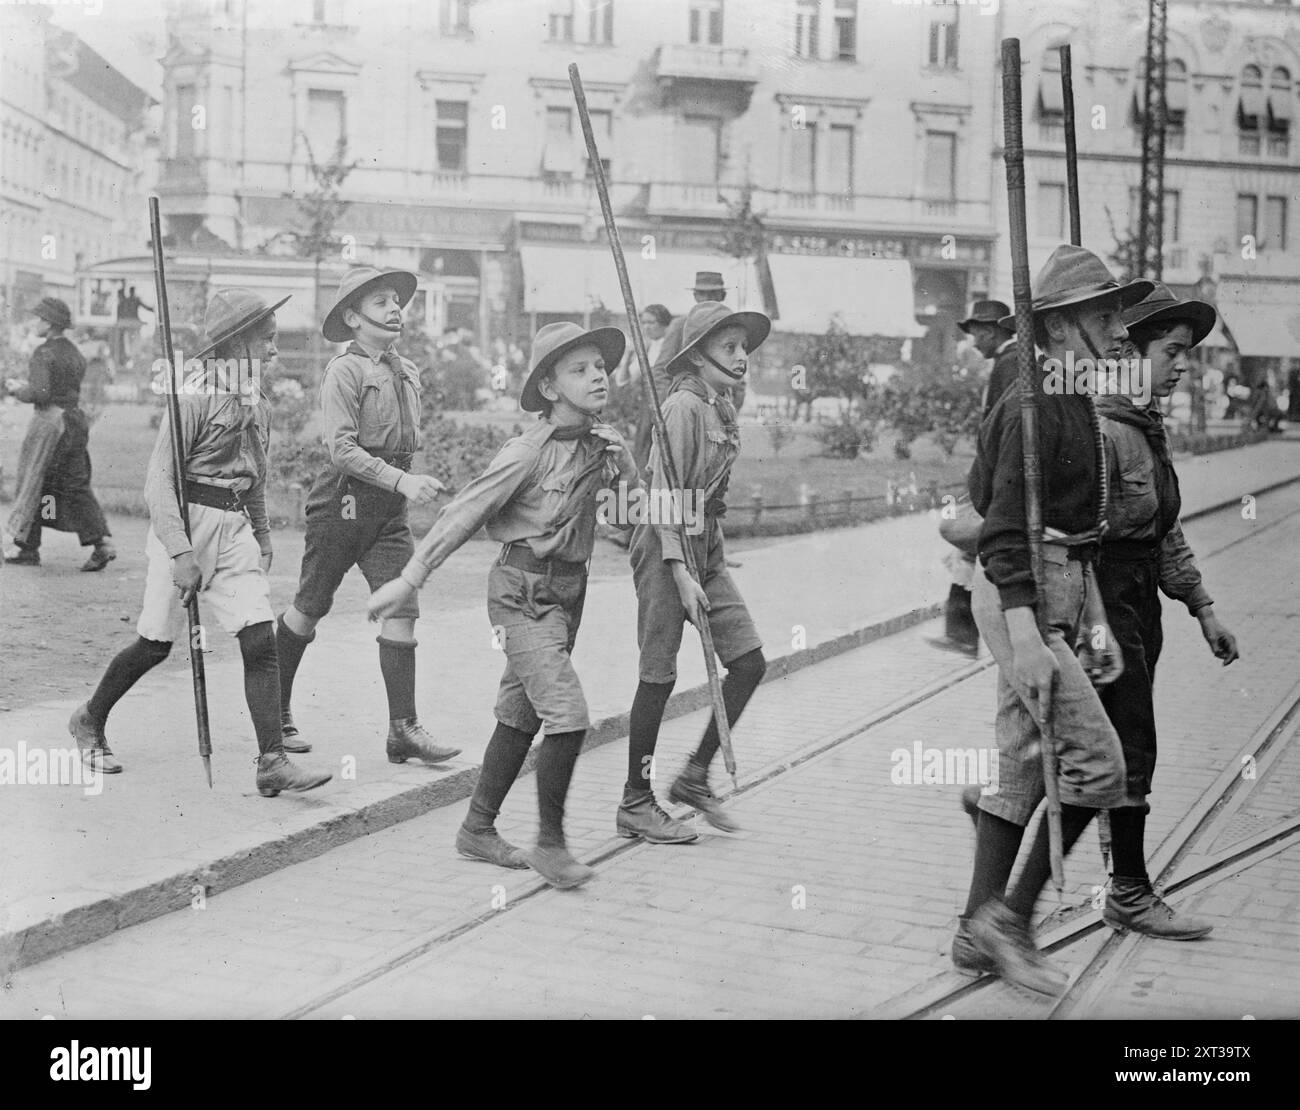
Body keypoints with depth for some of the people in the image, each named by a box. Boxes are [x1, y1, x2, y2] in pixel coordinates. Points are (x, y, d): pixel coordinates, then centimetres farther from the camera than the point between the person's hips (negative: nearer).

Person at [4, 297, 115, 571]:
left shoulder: (44, 353, -12)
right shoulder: (74, 353, 13)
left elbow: (40, 393, -20)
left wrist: (19, 390, -1)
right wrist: (28, 386, 20)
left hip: (50, 420, -8)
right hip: (76, 418, 8)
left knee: (33, 484, 5)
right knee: (76, 485, 7)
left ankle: (29, 548, 11)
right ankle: (102, 542, -6)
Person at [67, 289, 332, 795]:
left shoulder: (259, 406, 11)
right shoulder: (196, 397, -12)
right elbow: (159, 481, -15)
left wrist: (263, 540, 20)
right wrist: (181, 552, -22)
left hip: (235, 528, 6)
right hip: (186, 523, -6)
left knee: (262, 640, -7)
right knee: (156, 643, 5)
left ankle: (272, 762, -7)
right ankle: (89, 721, 30)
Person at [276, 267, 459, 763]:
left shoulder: (407, 371, 11)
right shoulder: (344, 370, -12)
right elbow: (343, 449, -20)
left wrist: (412, 482, 14)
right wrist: (401, 481, -26)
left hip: (390, 511, 6)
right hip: (344, 500, -6)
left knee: (401, 609, -4)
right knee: (309, 609, 7)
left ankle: (403, 728, -4)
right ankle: (276, 710, 25)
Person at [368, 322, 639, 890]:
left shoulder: (608, 445, 4)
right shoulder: (528, 452, -15)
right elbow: (463, 514, -13)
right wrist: (409, 579, -12)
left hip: (568, 588, 7)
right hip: (523, 591, -7)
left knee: (521, 716, 15)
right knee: (567, 714, -14)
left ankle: (478, 829, 29)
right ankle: (550, 843, 2)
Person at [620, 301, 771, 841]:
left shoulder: (723, 407, 12)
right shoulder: (682, 406, -15)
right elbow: (664, 495, -18)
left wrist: (714, 556, 17)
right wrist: (680, 573, -22)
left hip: (706, 546, 9)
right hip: (665, 546, -9)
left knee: (749, 661, 5)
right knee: (658, 675, -1)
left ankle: (695, 776, 17)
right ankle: (636, 803, 11)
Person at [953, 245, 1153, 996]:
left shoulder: (1082, 407, 16)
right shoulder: (1034, 406, -15)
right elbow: (1005, 530, -20)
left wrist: (1095, 623, 19)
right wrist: (1026, 638, -25)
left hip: (1059, 593, 10)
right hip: (1021, 597, -10)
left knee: (1024, 770, 12)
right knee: (1097, 763, -10)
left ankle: (980, 933, 20)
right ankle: (1009, 916, 0)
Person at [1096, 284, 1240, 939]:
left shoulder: (1150, 428, 13)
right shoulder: (1102, 429, -17)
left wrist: (1202, 609, 17)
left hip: (1140, 601, 9)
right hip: (1105, 597, -9)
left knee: (1121, 748, 14)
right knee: (1130, 750, -3)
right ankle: (1130, 897, 8)